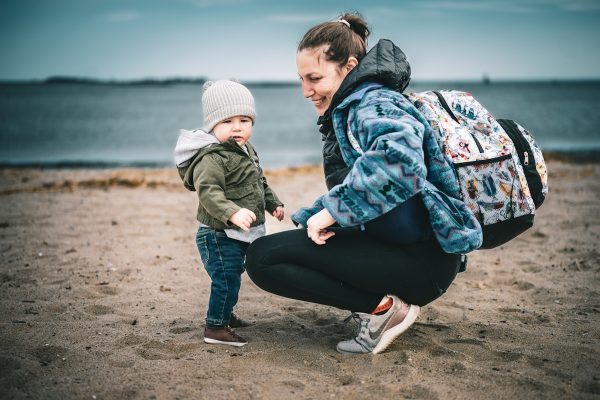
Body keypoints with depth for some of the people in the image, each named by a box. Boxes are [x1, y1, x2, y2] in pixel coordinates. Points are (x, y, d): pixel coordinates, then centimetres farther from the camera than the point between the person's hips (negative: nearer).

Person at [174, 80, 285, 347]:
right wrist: (233, 213, -47)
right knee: (226, 279, -9)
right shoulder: (211, 158, -22)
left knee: (232, 276, 23)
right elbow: (208, 193, -35)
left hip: (239, 235, 10)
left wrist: (273, 204, 22)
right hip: (219, 235, -10)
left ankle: (225, 314, 40)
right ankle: (215, 328, 2)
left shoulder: (248, 153, 11)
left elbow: (260, 184, 27)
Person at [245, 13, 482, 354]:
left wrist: (333, 210, -29)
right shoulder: (348, 110, 17)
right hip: (396, 245, 10)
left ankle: (383, 308, -9)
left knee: (263, 257, -16)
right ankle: (381, 303, 10)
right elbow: (352, 196, 22)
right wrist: (316, 217, 6)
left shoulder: (375, 105, -13)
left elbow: (399, 158, -37)